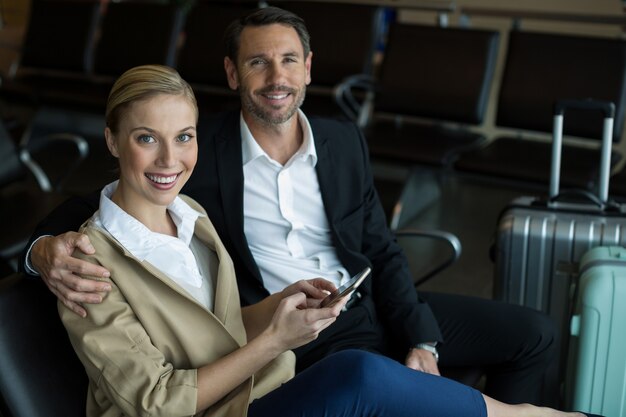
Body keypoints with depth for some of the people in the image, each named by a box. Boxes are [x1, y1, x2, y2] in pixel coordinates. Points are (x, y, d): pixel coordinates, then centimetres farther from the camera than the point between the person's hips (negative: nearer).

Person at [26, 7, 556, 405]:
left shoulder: (345, 141, 5)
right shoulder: (199, 148, -7)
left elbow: (383, 252, 8)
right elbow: (97, 206, -5)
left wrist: (422, 340, -6)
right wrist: (48, 246, -29)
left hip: (373, 306, 5)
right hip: (301, 337, -5)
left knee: (534, 334, 3)